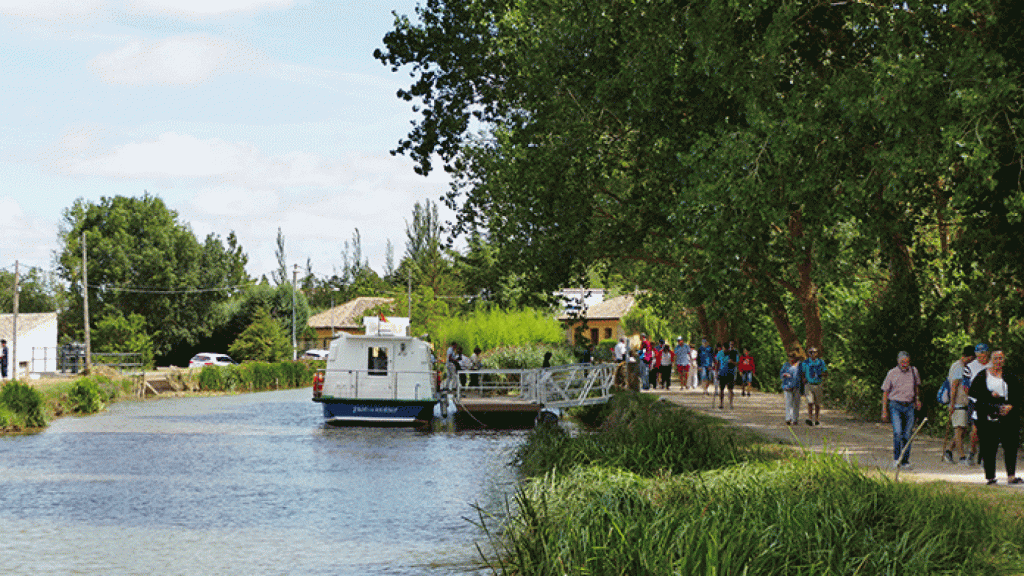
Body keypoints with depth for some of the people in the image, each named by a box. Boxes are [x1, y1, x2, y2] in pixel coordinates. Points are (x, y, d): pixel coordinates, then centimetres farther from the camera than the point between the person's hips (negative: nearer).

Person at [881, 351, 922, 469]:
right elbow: (885, 392, 4)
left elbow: (917, 386, 26)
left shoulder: (914, 371, 7)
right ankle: (896, 459, -6)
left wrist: (917, 399, 11)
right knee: (897, 432, -17)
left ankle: (905, 461, 11)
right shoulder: (892, 373, -1)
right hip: (895, 406, -3)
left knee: (908, 435, 1)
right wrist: (884, 410, 0)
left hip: (909, 407, 3)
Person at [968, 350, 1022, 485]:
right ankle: (990, 476, 3)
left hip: (1007, 415, 2)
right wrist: (990, 394, -14)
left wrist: (1011, 405, -8)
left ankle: (1011, 476, -1)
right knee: (988, 447, -3)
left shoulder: (1010, 376, 12)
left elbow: (1019, 393, 9)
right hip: (988, 416, -2)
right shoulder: (982, 375, 7)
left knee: (1010, 445, -4)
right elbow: (973, 391, -2)